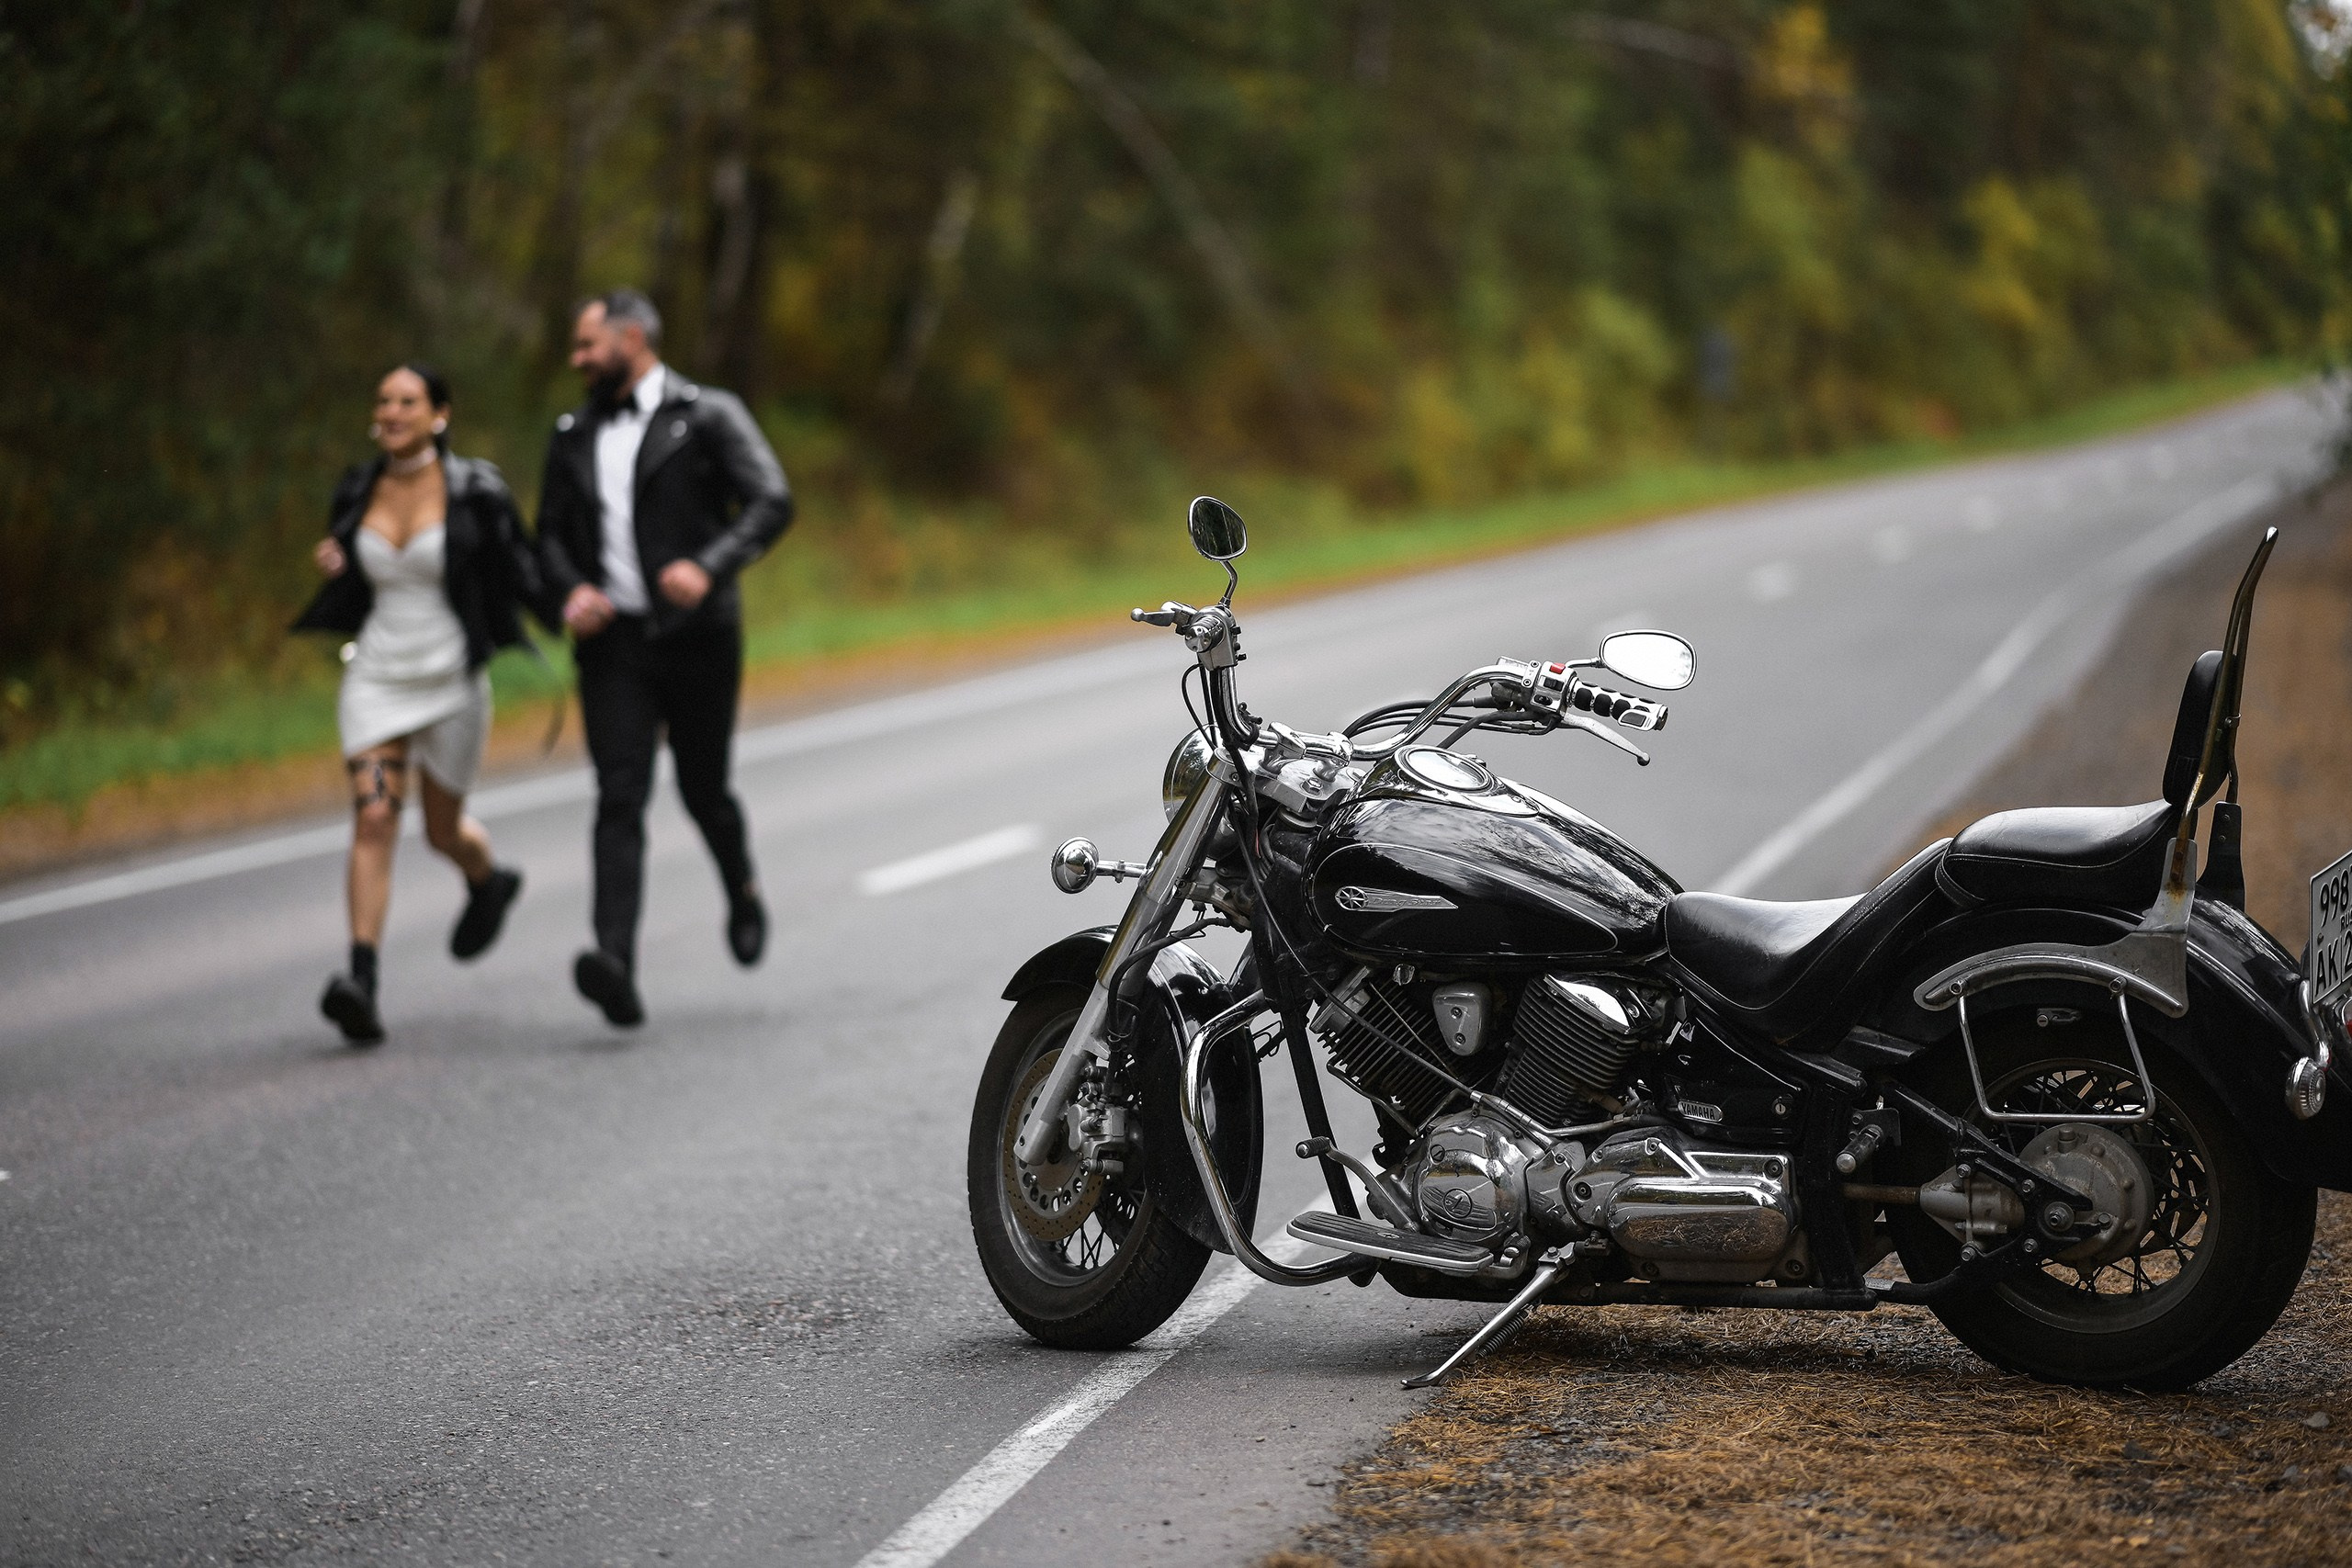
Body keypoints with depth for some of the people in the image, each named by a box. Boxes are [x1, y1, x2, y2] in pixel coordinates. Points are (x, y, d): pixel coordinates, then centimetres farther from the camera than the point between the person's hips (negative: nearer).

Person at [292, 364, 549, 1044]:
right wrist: (332, 565, -5)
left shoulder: (474, 491, -9)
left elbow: (518, 567, -1)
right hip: (376, 678, 2)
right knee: (373, 818, -15)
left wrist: (566, 615, -15)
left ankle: (488, 882, 51)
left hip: (451, 681, -2)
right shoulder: (357, 492, 3)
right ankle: (362, 985, -22)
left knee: (443, 830, 13)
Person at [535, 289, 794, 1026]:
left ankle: (743, 893, 41)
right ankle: (616, 965, -23)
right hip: (612, 641, 3)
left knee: (703, 790, 9)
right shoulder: (574, 435, 15)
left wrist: (709, 566, -27)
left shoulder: (708, 416, -1)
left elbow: (771, 501, -11)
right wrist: (570, 590, -1)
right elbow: (551, 532, 21)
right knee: (620, 798, -11)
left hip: (696, 635, -3)